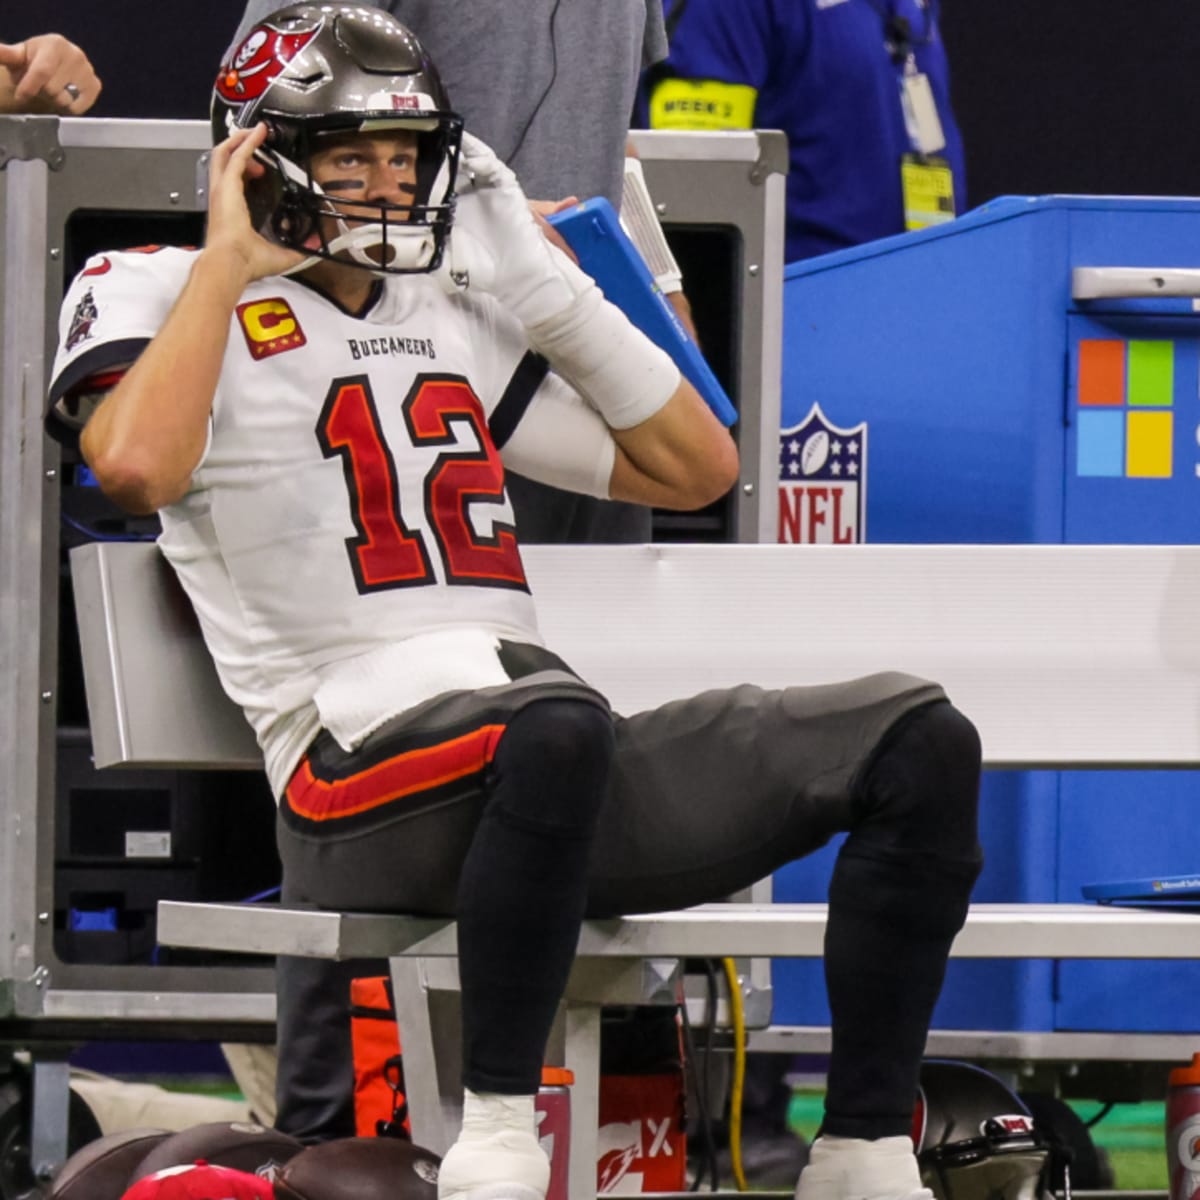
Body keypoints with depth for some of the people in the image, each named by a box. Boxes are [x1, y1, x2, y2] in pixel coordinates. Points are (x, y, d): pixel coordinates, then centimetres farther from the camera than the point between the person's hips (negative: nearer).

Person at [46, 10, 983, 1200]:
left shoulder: (457, 320, 26)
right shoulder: (161, 295, 7)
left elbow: (694, 467, 28)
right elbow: (135, 466, -18)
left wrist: (548, 281, 22)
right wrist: (226, 262, -4)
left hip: (545, 780, 7)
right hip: (355, 774, -7)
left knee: (919, 741, -9)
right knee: (556, 723, -42)